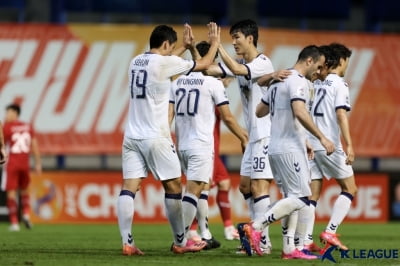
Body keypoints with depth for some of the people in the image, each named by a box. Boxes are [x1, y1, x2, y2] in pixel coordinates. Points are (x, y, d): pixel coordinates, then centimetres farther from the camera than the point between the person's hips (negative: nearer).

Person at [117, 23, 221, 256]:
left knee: (129, 187, -2)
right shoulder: (165, 63, -9)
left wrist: (185, 47, 41)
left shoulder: (137, 61, 11)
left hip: (132, 137, 6)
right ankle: (180, 242, 13)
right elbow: (204, 64, 3)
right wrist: (215, 43, 21)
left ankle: (127, 243, -10)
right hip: (155, 138, -6)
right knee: (174, 187, 6)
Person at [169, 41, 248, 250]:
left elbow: (169, 114, 5)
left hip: (182, 145, 6)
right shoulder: (213, 83, -7)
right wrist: (244, 138, 9)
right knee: (193, 191, -8)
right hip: (201, 146, -6)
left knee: (202, 189, 19)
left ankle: (206, 236, 21)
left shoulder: (178, 82, 9)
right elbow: (227, 118, -3)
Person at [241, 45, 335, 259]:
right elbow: (300, 112, -25)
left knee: (291, 198, 10)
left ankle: (289, 249, 7)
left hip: (275, 149, 10)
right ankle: (254, 228, -16)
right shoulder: (298, 81, -11)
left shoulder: (278, 81, 17)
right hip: (290, 149, -10)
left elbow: (259, 111, 23)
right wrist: (321, 138, -22)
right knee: (301, 197, -9)